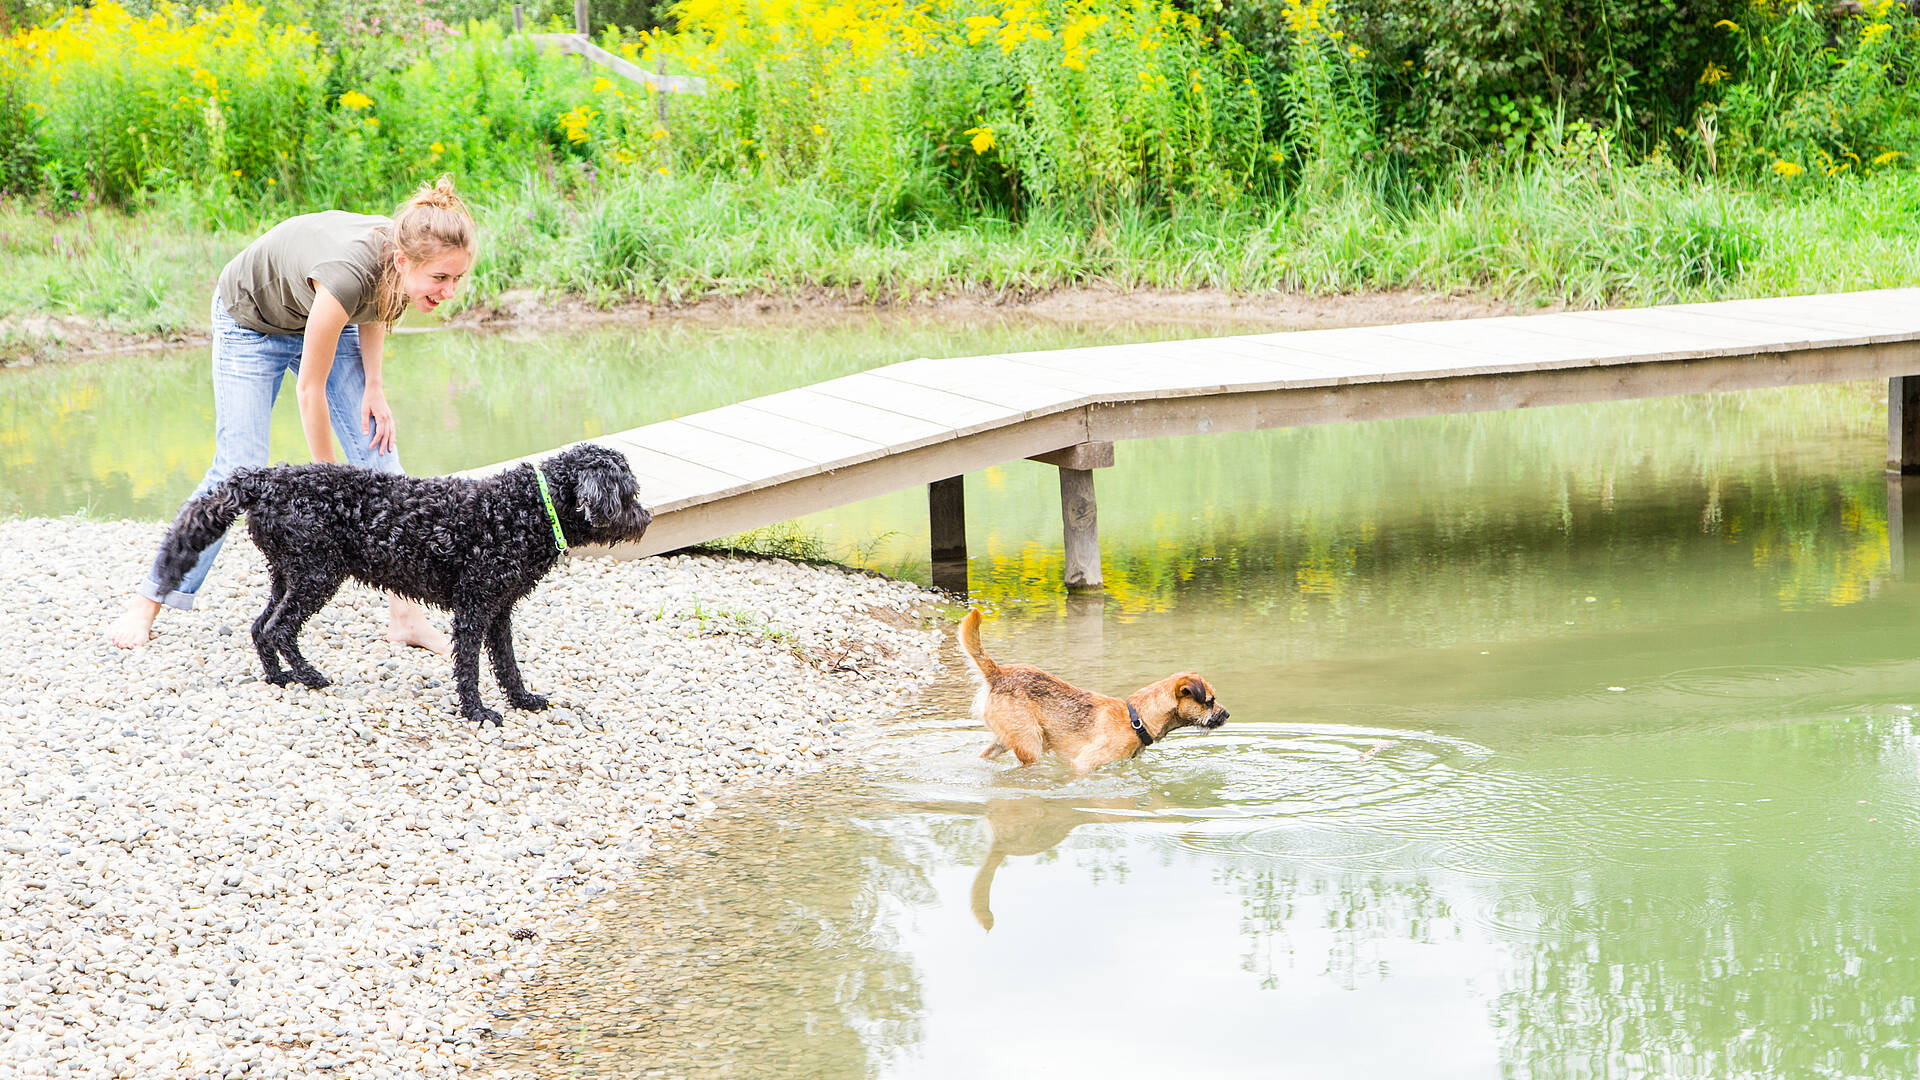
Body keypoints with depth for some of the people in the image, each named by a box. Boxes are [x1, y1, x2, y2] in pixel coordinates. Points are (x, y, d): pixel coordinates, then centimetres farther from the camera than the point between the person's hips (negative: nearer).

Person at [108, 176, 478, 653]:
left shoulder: (405, 260, -26)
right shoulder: (347, 273, -44)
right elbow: (310, 388, -31)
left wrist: (373, 386, -9)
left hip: (321, 316, 6)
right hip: (251, 321, -6)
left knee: (379, 455, -6)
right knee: (238, 468, -10)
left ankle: (406, 615, -3)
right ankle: (147, 603, 4)